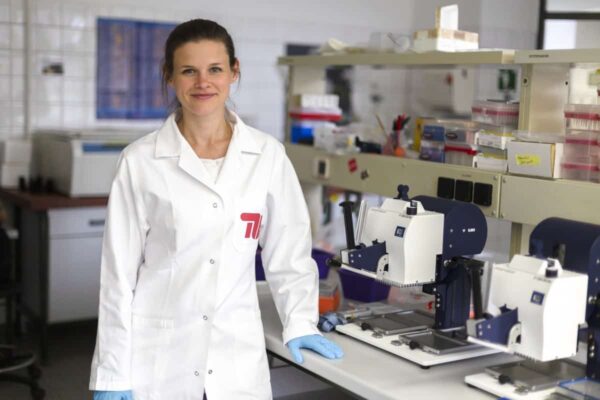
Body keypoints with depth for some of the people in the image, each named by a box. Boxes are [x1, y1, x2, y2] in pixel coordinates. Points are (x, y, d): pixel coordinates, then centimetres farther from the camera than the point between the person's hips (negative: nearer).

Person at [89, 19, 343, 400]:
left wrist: (300, 323, 4)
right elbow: (119, 269, -4)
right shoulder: (141, 160, -5)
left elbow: (289, 249, 9)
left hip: (236, 356, 1)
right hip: (156, 356, -1)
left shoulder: (267, 155, -1)